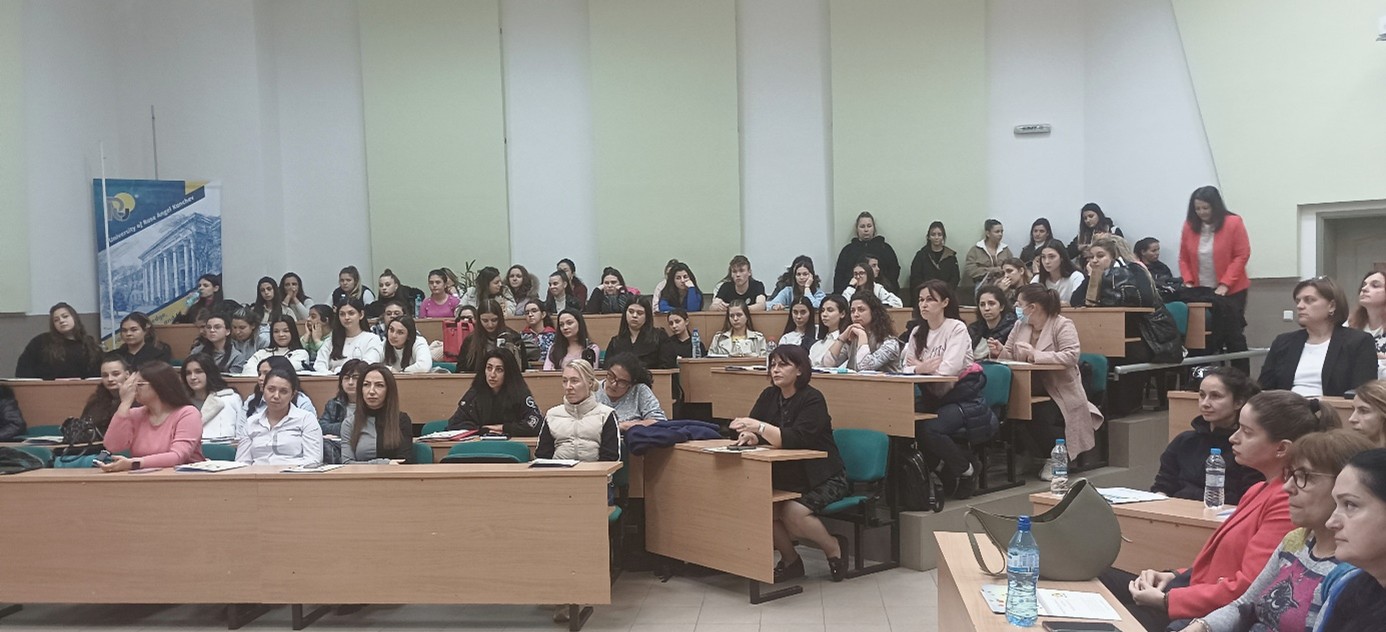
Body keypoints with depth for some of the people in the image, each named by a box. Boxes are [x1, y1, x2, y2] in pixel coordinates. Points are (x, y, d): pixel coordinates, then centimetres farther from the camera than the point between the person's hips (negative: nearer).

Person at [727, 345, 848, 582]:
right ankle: (790, 560, 2)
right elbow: (752, 431, -2)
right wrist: (751, 437, -27)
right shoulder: (769, 396, 4)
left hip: (823, 478, -6)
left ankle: (834, 549, 0)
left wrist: (759, 427, -40)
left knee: (793, 512, -29)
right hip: (787, 475, 6)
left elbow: (796, 439, -29)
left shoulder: (813, 399, -15)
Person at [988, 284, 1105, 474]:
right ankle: (1040, 457, 1)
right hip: (1028, 391, 5)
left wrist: (1037, 355, -28)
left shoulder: (1063, 325, -8)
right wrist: (1000, 351, -7)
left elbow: (1071, 356, -23)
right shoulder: (1020, 325, 12)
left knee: (1039, 416, -33)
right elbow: (1010, 355, 17)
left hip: (1058, 393, -5)